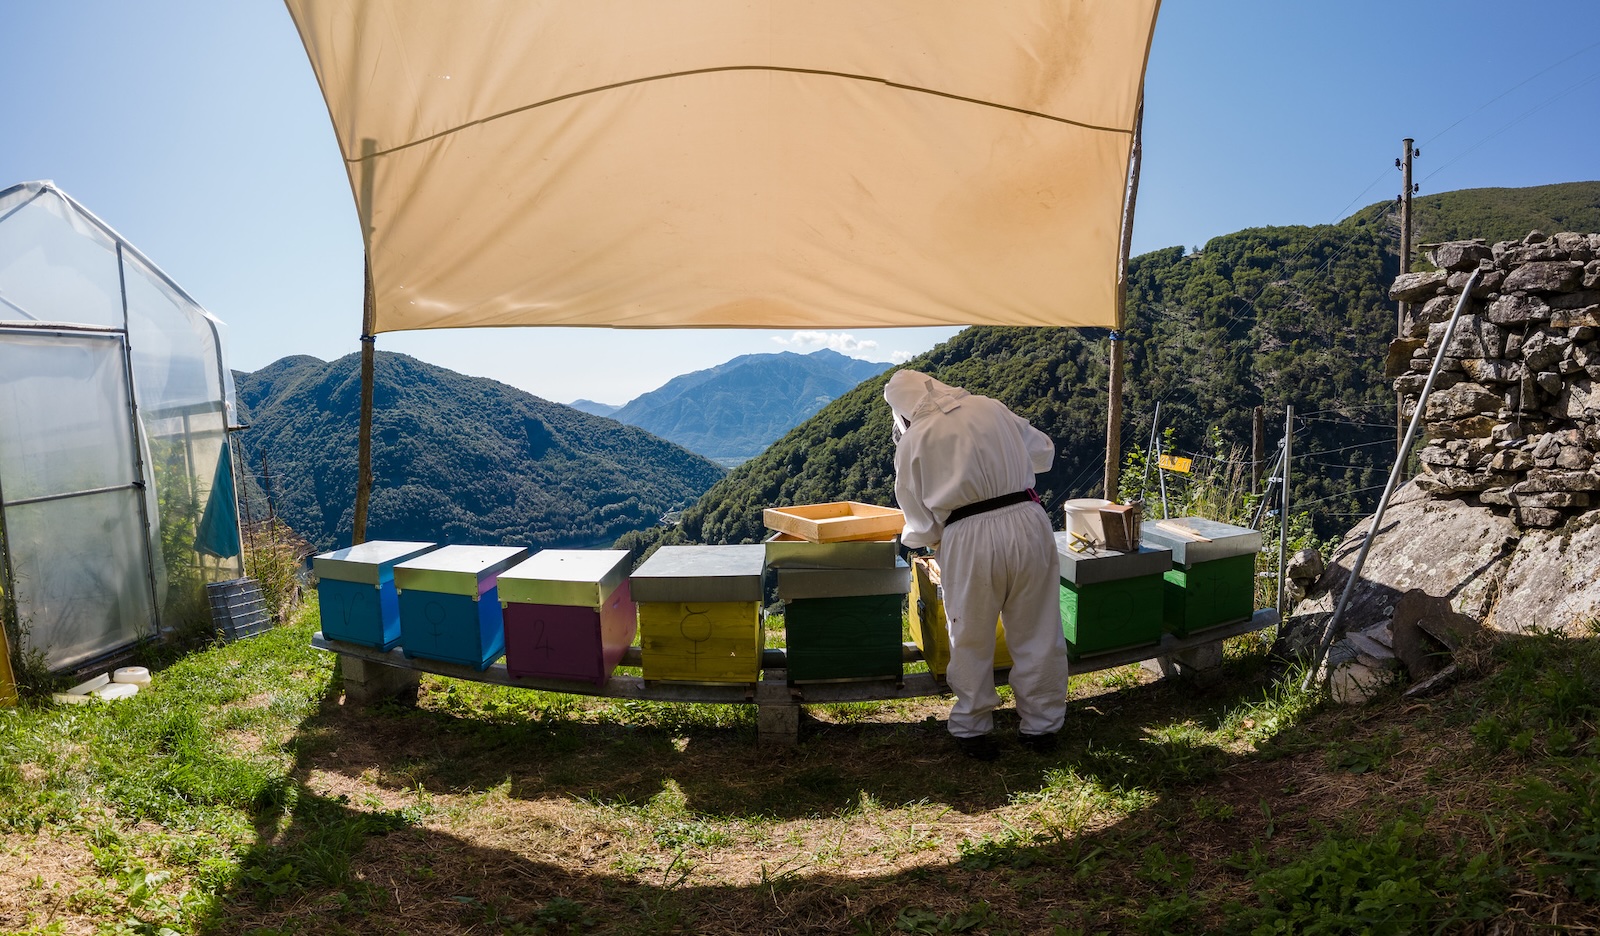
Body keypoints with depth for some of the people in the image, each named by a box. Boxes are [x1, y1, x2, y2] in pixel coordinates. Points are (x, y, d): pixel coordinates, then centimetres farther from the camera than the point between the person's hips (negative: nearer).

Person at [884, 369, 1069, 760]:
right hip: (1028, 522, 3)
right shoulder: (990, 407, 11)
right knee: (1037, 633, 16)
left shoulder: (912, 441, 5)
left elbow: (920, 526, 8)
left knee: (972, 640, 14)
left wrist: (911, 537, 29)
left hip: (970, 540, -2)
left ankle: (973, 729, 27)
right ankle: (1041, 725, 29)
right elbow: (1044, 451, 23)